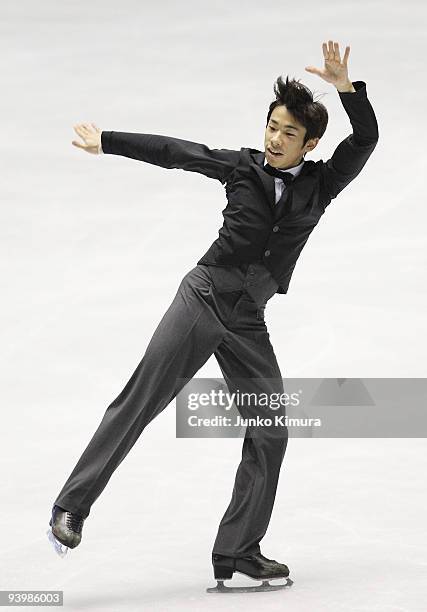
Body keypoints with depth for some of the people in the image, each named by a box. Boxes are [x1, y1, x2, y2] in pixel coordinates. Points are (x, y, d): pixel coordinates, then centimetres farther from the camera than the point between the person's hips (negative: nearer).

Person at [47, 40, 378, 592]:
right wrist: (107, 142, 6)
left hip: (247, 320, 3)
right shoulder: (242, 166, 1)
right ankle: (72, 507, -1)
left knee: (270, 432, -2)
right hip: (203, 294, -2)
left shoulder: (321, 184, 4)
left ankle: (237, 551, 7)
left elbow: (366, 139, -8)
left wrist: (345, 86, -23)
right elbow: (174, 152, 5)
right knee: (139, 401, -9)